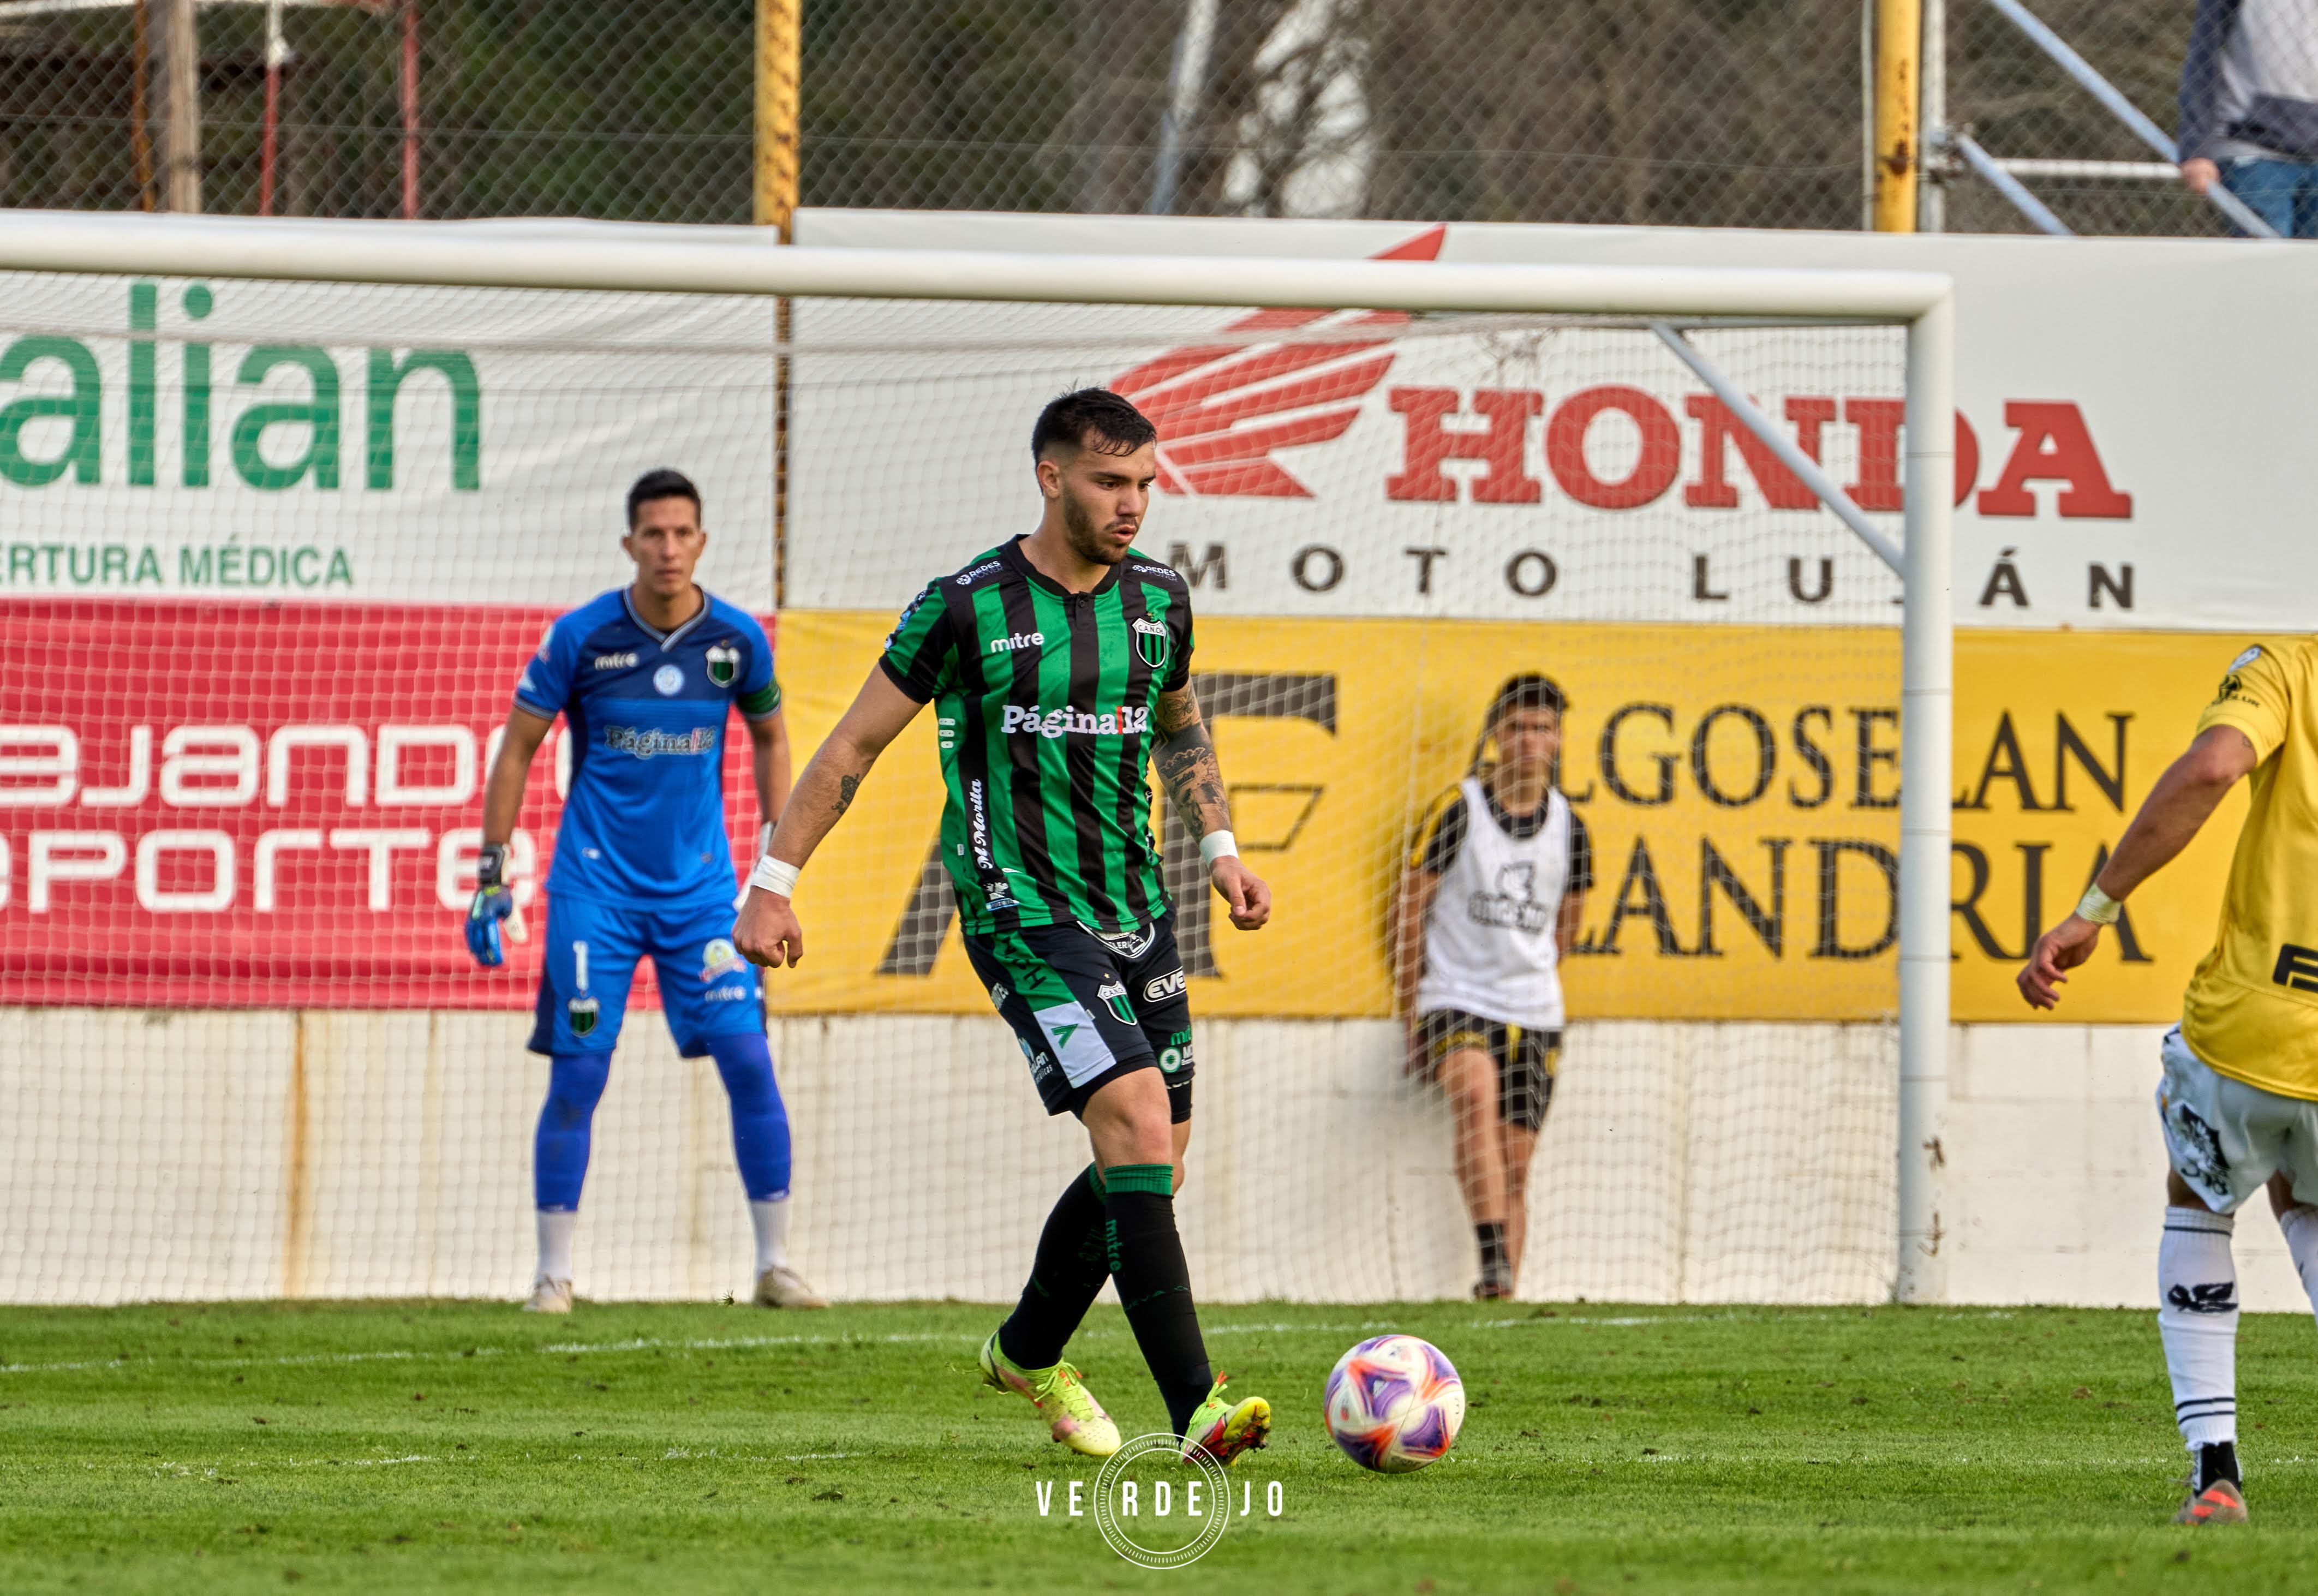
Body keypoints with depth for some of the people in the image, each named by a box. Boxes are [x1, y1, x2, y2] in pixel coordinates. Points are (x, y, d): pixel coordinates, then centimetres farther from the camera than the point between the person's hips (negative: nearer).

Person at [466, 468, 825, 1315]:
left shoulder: (737, 640, -2)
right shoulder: (580, 637, -9)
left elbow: (770, 739, 15)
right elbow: (517, 747, 1)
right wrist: (492, 873, -3)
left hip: (700, 885, 2)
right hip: (596, 885, -2)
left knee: (749, 1060, -7)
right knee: (578, 1075, -4)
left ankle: (776, 1262, 3)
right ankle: (553, 1272, 5)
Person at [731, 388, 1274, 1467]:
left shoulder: (1159, 600, 6)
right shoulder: (967, 608, -10)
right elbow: (855, 744, -1)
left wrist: (1219, 849, 18)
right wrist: (772, 884, -1)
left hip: (1135, 910, 7)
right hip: (1020, 913, -7)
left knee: (1148, 1164, 8)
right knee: (1138, 1124, -21)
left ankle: (1028, 1353, 34)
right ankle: (1195, 1409, -26)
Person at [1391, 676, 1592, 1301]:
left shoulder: (1569, 828, 8)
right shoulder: (1458, 811, -3)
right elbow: (1409, 906, 2)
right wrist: (1413, 1009, 3)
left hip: (1534, 1014, 4)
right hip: (1455, 1000, -4)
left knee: (1515, 1166, 1)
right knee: (1479, 1094, -32)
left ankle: (1505, 1294, 6)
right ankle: (1493, 1261, -39)